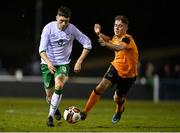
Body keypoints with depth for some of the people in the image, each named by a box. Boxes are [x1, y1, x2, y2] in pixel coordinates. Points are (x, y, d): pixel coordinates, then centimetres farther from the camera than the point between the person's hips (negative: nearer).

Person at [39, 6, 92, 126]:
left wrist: (79, 62, -8)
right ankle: (55, 109, 41)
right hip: (48, 64, 0)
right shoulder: (49, 28, -15)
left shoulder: (72, 29, -11)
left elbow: (87, 44, -2)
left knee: (59, 85, -28)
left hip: (63, 64, 0)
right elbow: (42, 49, -20)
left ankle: (51, 115, -21)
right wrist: (48, 62, -38)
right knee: (50, 94, 6)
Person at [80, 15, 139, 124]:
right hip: (116, 67, 4)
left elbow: (120, 47, -47)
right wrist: (99, 34, 9)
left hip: (128, 74, -4)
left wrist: (106, 44, -65)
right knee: (101, 87, -18)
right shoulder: (116, 38, 0)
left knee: (118, 99, 6)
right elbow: (109, 40, 27)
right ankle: (85, 112, -16)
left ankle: (119, 112, 44)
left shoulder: (127, 39, -23)